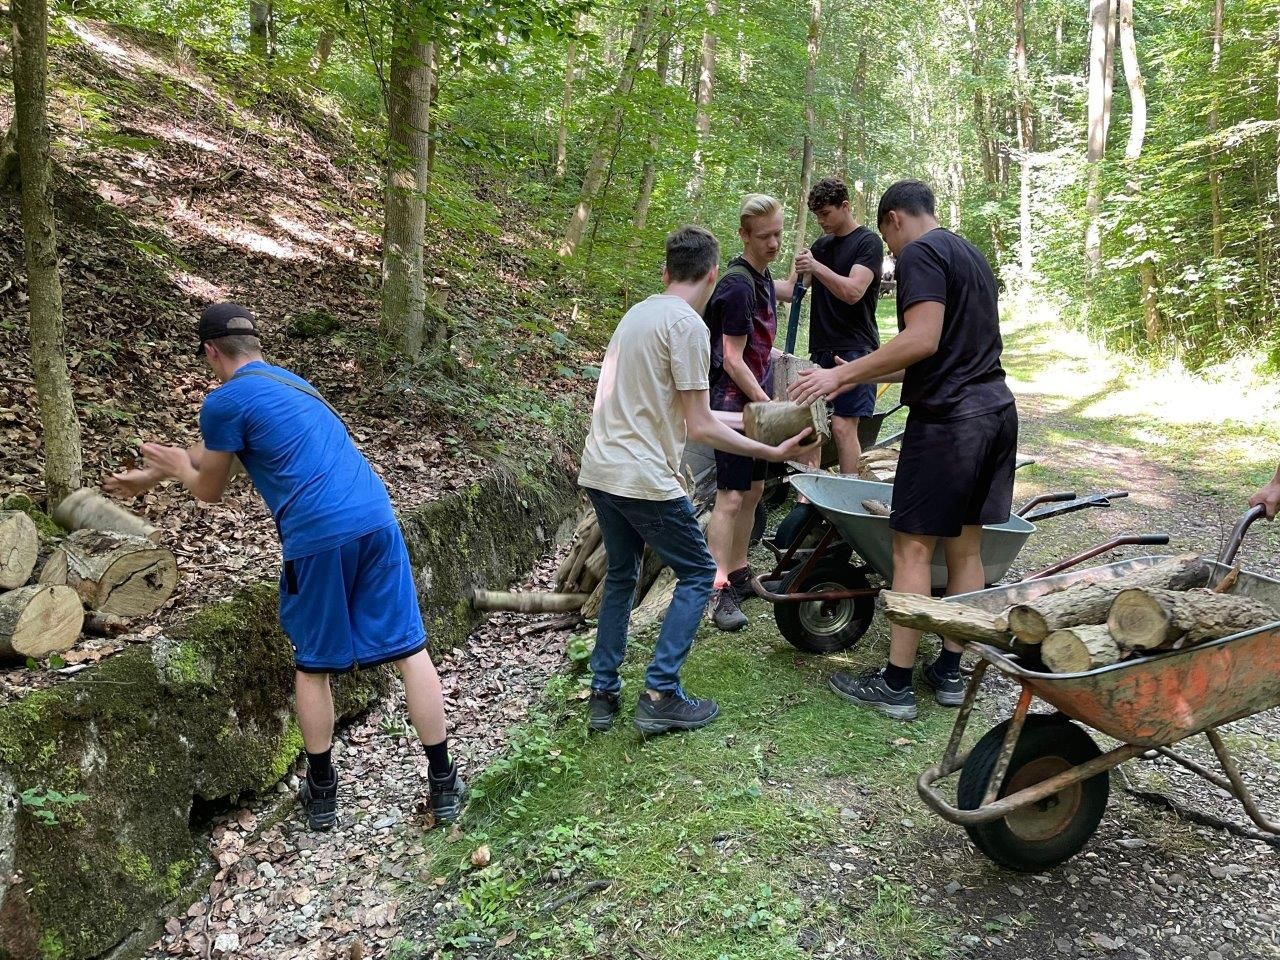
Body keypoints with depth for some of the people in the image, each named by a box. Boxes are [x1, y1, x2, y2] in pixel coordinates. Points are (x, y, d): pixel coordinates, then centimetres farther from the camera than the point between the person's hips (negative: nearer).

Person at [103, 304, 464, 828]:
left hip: (318, 536, -6)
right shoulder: (286, 381, 24)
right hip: (376, 520, 6)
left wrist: (176, 467, 36)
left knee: (312, 665, 14)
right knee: (410, 650, 8)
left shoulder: (226, 401, 0)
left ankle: (322, 794, 25)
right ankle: (443, 784, 13)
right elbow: (208, 449, 37)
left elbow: (209, 489, 14)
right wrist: (148, 477, 48)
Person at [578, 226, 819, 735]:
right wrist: (772, 452, -6)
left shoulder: (639, 313, 14)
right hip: (645, 479, -8)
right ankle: (660, 695, 5)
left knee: (620, 575, 21)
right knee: (698, 573, 7)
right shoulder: (687, 325, -12)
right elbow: (701, 428, -12)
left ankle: (603, 694, 24)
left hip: (600, 472, 9)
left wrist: (739, 418, 27)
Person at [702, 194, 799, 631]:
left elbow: (783, 293, 36)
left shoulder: (761, 276, 9)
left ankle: (740, 574, 26)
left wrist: (802, 270, 19)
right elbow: (732, 359, -19)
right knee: (731, 495, -10)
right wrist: (768, 405, -17)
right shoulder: (738, 286, -18)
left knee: (753, 490, 14)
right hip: (735, 400, -9)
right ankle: (719, 591, -7)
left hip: (758, 398, 10)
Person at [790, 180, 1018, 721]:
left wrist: (844, 374, -15)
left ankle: (895, 686, 3)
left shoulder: (920, 254, -8)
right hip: (996, 411, 9)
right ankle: (950, 672, 20)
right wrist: (864, 376, 24)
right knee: (965, 545, 12)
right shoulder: (971, 255, 22)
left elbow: (923, 340, -21)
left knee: (913, 548, -3)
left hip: (947, 419, -9)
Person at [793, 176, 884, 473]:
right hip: (821, 348, 7)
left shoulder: (868, 242, -4)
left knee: (843, 426, -12)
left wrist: (816, 267, -24)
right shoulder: (822, 244, 17)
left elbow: (853, 291, -17)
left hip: (854, 348, -7)